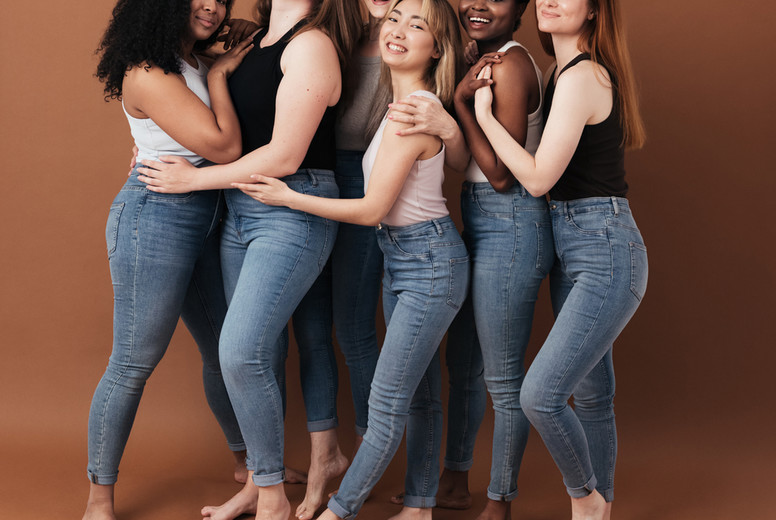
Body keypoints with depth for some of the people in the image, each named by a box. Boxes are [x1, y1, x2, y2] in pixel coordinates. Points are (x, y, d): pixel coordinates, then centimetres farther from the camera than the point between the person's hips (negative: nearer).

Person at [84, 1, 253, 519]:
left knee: (225, 349, 17)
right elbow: (224, 146, -19)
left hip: (204, 218, 9)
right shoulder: (149, 73, -17)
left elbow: (224, 142, 9)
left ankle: (245, 459, 36)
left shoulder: (195, 63, 11)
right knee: (133, 364, -1)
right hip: (156, 217, -9)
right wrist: (219, 77, -7)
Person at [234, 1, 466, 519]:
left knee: (387, 403, -1)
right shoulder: (405, 103, 7)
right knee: (420, 394, 15)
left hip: (430, 263, -10)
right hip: (399, 258, 10)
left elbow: (372, 209, -19)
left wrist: (288, 197, -11)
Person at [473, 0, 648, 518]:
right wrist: (491, 89, 10)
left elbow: (538, 177, -16)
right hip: (572, 250, 10)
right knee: (591, 395, 15)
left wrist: (483, 114, -10)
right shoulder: (566, 72, 14)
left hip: (604, 252, -10)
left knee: (540, 394, -13)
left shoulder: (581, 76, -15)